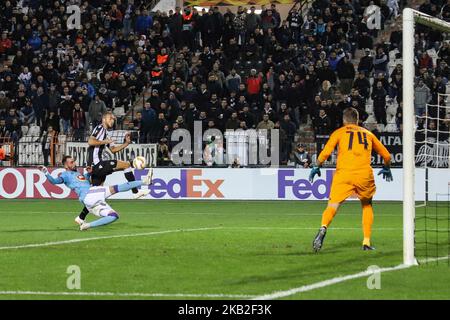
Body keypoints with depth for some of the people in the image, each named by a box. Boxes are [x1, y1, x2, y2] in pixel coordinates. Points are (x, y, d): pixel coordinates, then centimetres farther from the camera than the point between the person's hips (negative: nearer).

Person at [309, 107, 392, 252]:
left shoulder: (339, 132, 14)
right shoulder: (368, 134, 23)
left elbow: (325, 152, 0)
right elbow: (386, 155, 29)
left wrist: (316, 167, 15)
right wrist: (386, 169, 47)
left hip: (343, 175, -2)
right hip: (365, 175, 2)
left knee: (332, 206, -6)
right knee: (367, 205, 24)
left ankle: (323, 228, -37)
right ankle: (367, 242, 16)